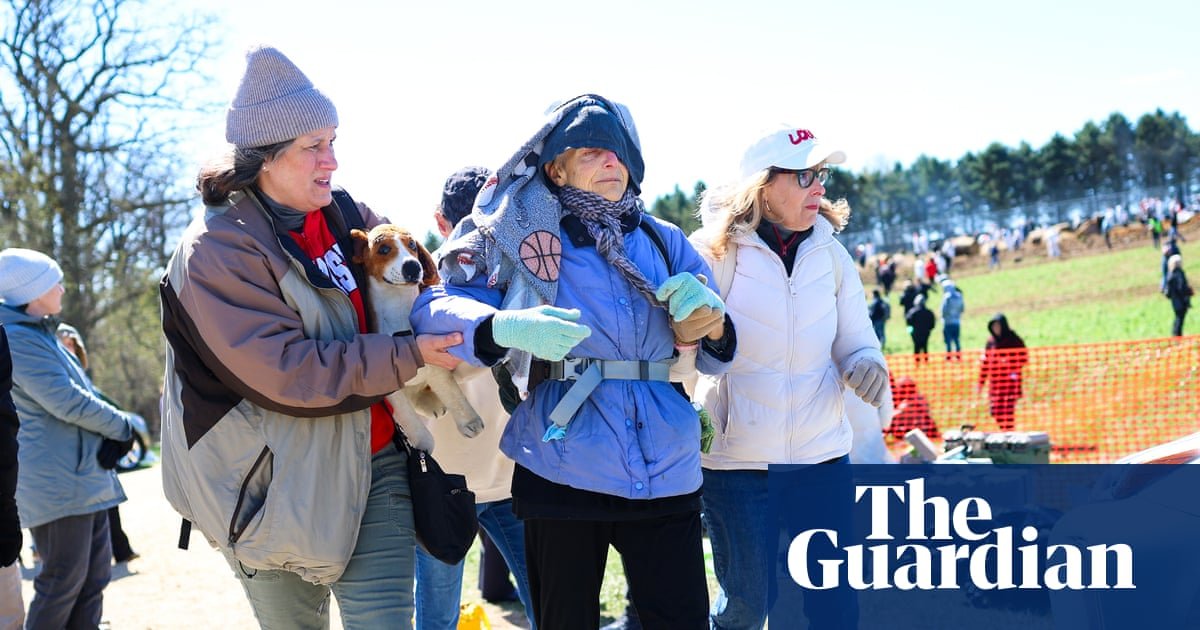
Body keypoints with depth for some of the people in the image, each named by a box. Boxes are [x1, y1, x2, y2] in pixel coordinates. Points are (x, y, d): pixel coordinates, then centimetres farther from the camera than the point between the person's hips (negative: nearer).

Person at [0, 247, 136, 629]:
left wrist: (112, 436, -4)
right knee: (64, 582, -6)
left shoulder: (39, 334, 18)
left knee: (94, 577, 12)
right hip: (58, 482, -10)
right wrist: (121, 426, -5)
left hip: (84, 479, 10)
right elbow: (67, 401, -20)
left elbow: (83, 392, 15)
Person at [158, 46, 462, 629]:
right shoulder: (216, 251, -13)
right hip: (280, 487, -4)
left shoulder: (347, 218, 5)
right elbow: (290, 372, -21)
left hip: (374, 467, 4)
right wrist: (410, 356, -21)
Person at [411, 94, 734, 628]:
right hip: (562, 476, -2)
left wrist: (711, 322, -9)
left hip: (667, 475, 2)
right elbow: (432, 306, -6)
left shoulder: (664, 243, 12)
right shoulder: (525, 237, 4)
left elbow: (712, 356, 16)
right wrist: (507, 328, -25)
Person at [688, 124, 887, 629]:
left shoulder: (830, 253, 3)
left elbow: (856, 341, 10)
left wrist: (865, 364, -13)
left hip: (822, 454, 3)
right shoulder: (712, 251, -8)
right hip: (736, 458, -3)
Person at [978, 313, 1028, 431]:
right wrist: (981, 381, 15)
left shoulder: (1013, 340, -5)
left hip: (1010, 381, -6)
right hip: (995, 382, 6)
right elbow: (986, 362, 16)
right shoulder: (991, 341, 12)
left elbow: (1023, 357, -7)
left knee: (1007, 410, -10)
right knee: (996, 411, 4)